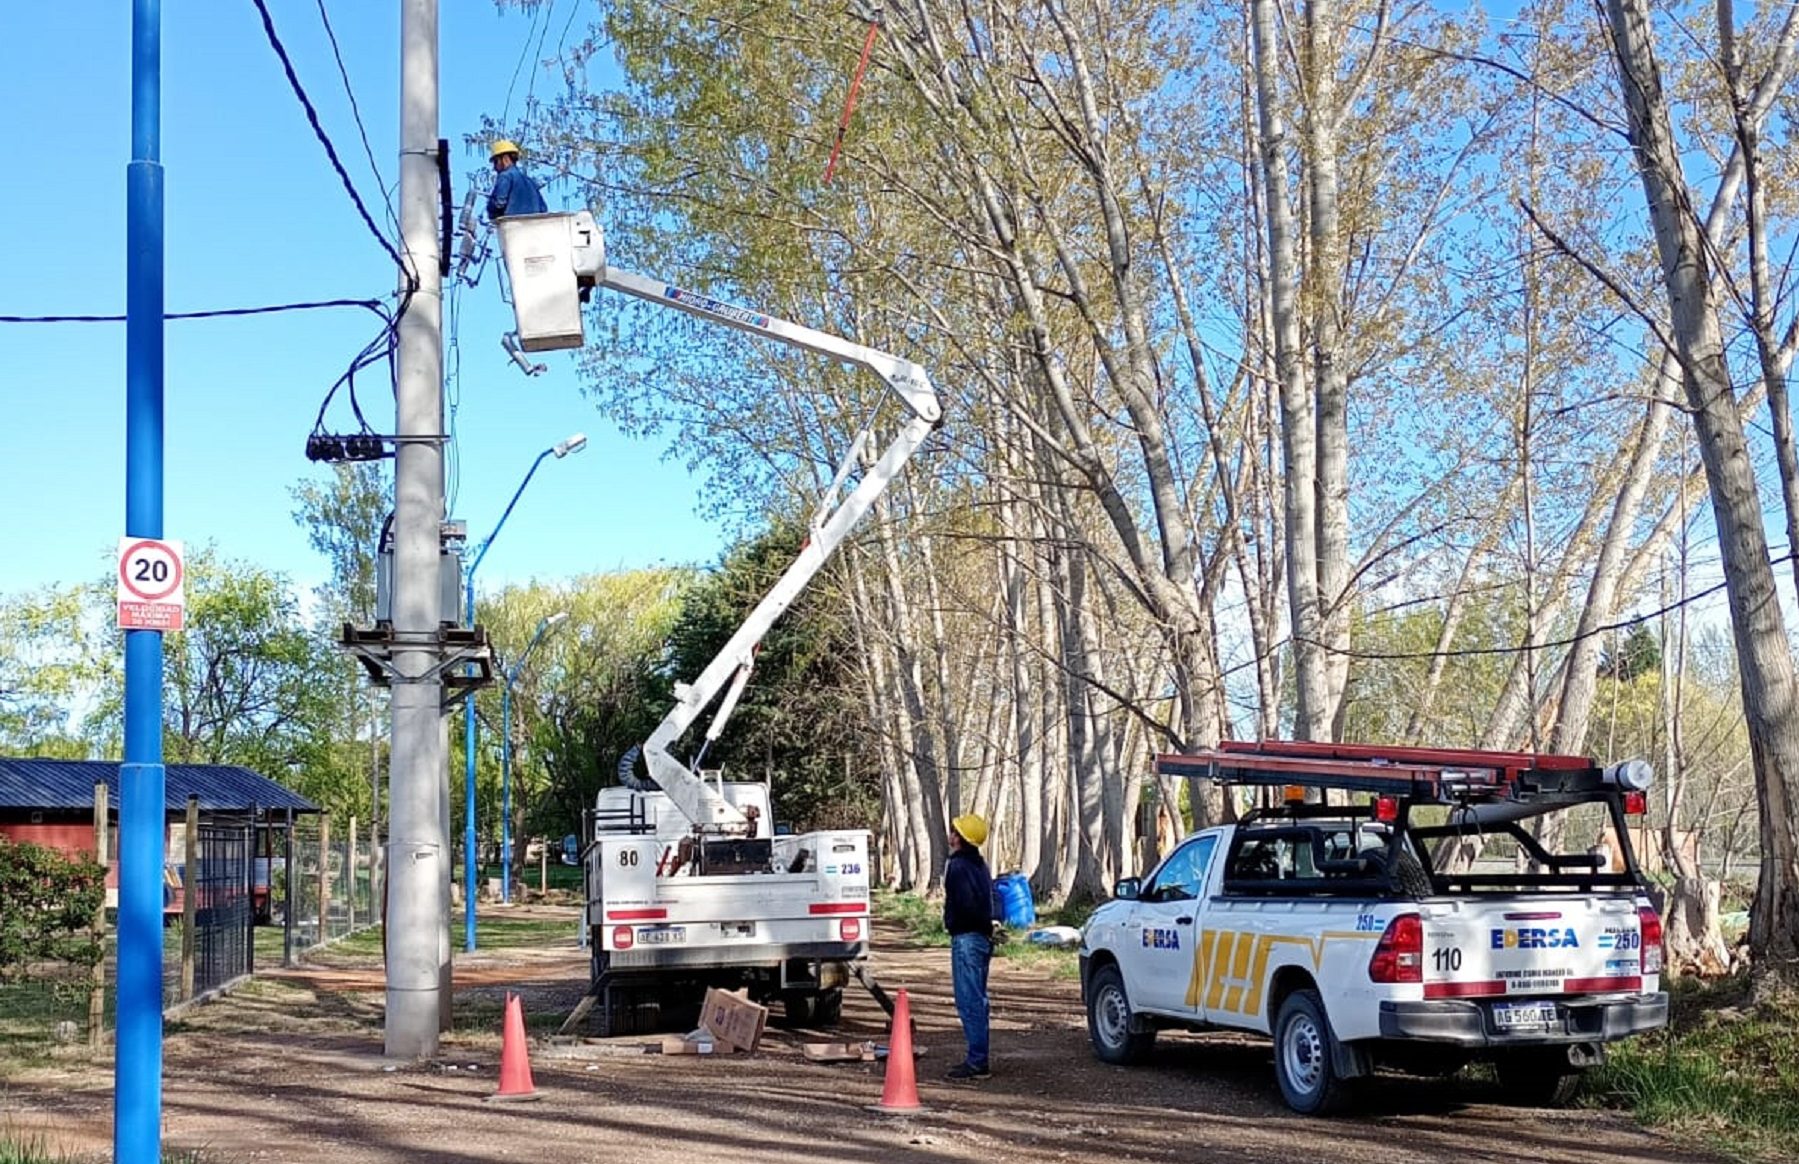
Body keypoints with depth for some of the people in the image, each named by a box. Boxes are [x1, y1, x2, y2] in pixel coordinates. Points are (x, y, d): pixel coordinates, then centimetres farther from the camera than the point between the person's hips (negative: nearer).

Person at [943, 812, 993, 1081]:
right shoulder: (979, 865, 16)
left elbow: (966, 904, -25)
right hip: (982, 938, 10)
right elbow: (988, 901, 17)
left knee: (969, 1002, -8)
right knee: (977, 1001, 15)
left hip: (966, 939, -10)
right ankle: (978, 1059, 21)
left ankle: (977, 1063, -8)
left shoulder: (958, 866, -15)